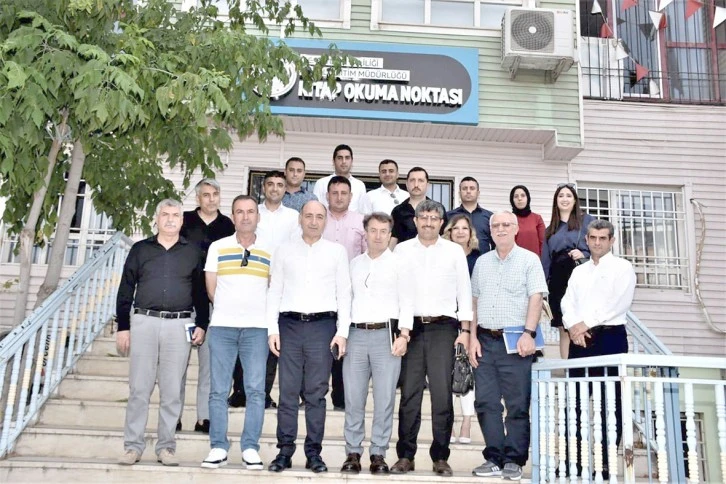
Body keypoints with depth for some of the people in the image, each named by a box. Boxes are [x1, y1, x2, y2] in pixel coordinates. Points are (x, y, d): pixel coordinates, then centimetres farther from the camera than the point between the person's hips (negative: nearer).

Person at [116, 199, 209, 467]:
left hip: (179, 325, 0)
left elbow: (201, 292, 11)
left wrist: (201, 325, 3)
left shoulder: (193, 252, 10)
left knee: (172, 391, 3)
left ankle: (166, 447, 12)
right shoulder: (140, 249, 10)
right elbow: (125, 290, 9)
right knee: (139, 389, 2)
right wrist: (123, 327, 3)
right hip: (144, 322, 0)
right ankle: (133, 445, 11)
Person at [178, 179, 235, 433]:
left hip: (215, 301, 0)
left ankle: (204, 417, 7)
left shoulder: (227, 226, 8)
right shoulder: (185, 221, 7)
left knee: (210, 360, 1)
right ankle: (174, 416, 10)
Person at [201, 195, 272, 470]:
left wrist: (253, 311, 7)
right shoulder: (217, 247, 8)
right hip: (222, 326, 0)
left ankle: (250, 448, 5)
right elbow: (210, 289, 9)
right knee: (219, 390, 1)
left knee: (255, 389, -2)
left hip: (257, 327, 0)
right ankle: (218, 448, 8)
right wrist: (228, 310, 10)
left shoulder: (269, 252, 8)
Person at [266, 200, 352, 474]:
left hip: (322, 325, -1)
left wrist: (342, 332, -2)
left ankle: (313, 452, 11)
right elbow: (274, 292, 8)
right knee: (288, 391, 2)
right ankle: (285, 451, 10)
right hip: (290, 324, 1)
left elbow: (344, 294, 6)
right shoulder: (284, 251, 10)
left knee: (316, 393, 3)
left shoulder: (337, 251, 8)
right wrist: (272, 329, 0)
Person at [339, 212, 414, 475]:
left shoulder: (398, 263, 5)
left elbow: (407, 301, 1)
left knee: (384, 399, 0)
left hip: (386, 334, -3)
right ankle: (353, 453, 13)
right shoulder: (354, 263, 15)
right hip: (356, 334, 3)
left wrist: (404, 335, -8)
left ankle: (378, 454, 10)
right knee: (353, 398, 4)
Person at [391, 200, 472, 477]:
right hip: (411, 327, 1)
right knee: (409, 393, 2)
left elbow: (464, 291, 8)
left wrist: (465, 330, 2)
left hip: (443, 328, 0)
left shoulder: (454, 251, 8)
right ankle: (405, 456, 11)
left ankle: (440, 457, 9)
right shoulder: (402, 250, 8)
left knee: (442, 394, -1)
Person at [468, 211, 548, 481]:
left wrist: (528, 333, -16)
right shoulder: (482, 262, 15)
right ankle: (494, 459, 13)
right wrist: (473, 337, 7)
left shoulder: (529, 260, 3)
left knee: (517, 405, 0)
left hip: (515, 342, -4)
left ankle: (514, 461, 9)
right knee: (486, 403, 4)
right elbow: (474, 301, 15)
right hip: (485, 340, 4)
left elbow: (535, 298, -6)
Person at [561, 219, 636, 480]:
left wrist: (587, 323, -11)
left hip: (610, 337, -5)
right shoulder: (578, 271, 19)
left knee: (610, 402, -2)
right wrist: (574, 326, -11)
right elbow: (567, 302, 9)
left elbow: (619, 303, -9)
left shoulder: (622, 267, 4)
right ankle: (574, 460, 9)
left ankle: (606, 463, 4)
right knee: (576, 401, 4)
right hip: (580, 339, 5)